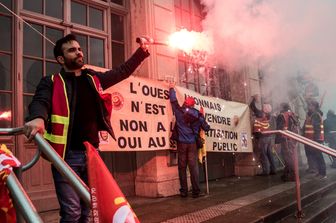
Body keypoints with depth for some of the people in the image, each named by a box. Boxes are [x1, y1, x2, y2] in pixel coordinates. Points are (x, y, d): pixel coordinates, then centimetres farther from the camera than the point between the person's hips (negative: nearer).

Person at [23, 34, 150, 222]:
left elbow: (123, 71, 21)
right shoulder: (52, 82, 0)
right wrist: (37, 118, -43)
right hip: (67, 155, -4)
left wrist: (142, 51, 14)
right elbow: (40, 101, -20)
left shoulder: (94, 79, 13)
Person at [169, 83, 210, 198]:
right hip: (192, 143, 1)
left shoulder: (180, 111, -1)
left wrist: (171, 88, 27)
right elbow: (206, 128, 11)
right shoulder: (198, 115, 2)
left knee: (182, 167, 5)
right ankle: (196, 191, 2)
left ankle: (184, 191, 7)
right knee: (193, 167, 1)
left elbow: (173, 100, 12)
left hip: (181, 143, 0)